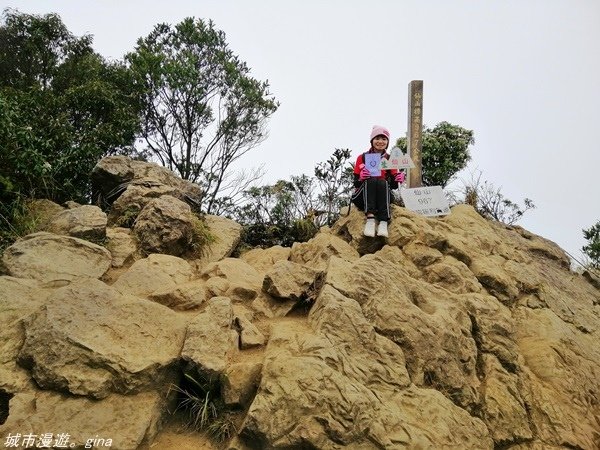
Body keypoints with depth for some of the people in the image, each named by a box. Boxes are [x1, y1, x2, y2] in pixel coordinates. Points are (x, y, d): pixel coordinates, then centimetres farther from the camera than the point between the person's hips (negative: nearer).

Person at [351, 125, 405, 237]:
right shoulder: (362, 158, 4)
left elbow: (393, 186, 6)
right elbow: (356, 184, 0)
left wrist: (397, 180, -17)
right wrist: (361, 178, -23)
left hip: (382, 198, 1)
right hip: (362, 197, -1)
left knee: (382, 182, -30)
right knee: (371, 180, -30)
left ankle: (384, 222, -43)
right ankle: (370, 219, -46)